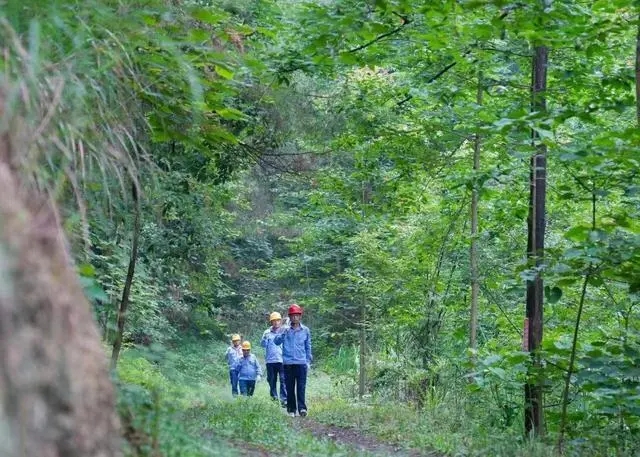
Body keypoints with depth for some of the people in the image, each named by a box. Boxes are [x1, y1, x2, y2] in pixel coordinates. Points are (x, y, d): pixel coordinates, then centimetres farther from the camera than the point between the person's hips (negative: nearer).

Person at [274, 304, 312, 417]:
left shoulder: (305, 330, 8)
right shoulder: (286, 330, 4)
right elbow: (277, 341, -7)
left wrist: (308, 361, 13)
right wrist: (283, 333, -21)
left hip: (301, 362, 0)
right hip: (288, 363, 0)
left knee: (301, 387, -9)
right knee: (290, 387, 3)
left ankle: (302, 408, -13)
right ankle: (291, 409, 8)